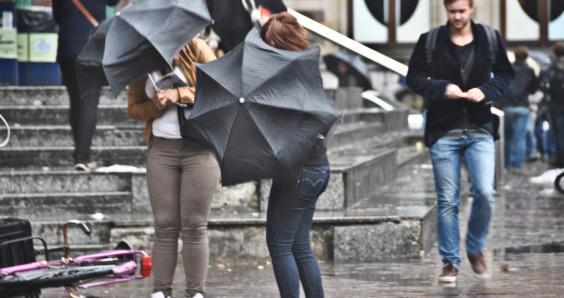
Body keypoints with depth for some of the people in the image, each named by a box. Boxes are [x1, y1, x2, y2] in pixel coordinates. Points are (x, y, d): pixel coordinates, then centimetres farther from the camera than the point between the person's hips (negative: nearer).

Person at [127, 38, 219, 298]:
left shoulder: (196, 49, -1)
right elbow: (133, 108, 10)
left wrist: (180, 94, -17)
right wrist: (157, 105, -10)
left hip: (199, 149, -3)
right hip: (162, 148, 3)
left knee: (195, 225, -3)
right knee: (165, 226, 0)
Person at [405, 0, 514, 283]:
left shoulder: (489, 38, 4)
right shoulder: (430, 40, -1)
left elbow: (505, 74, 12)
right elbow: (414, 77, 2)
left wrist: (486, 90, -8)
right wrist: (442, 89, -15)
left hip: (480, 130, 1)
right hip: (443, 132, -1)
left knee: (485, 194, -9)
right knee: (447, 201, 1)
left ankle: (475, 249, 15)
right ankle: (450, 262, 12)